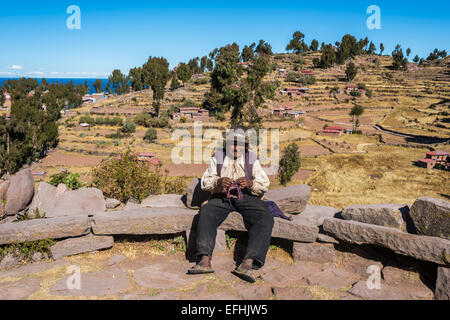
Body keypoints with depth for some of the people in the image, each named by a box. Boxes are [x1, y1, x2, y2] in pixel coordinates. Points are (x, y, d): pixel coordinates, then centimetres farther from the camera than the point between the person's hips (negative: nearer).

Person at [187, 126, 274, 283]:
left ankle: (248, 264, -43)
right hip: (222, 196, 1)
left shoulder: (252, 159, 17)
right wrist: (218, 182, -15)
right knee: (206, 212, -32)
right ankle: (205, 260, -43)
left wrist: (250, 183, -15)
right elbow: (205, 181, 9)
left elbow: (264, 185, 8)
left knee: (266, 218, -31)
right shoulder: (218, 157, 19)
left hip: (246, 196, 0)